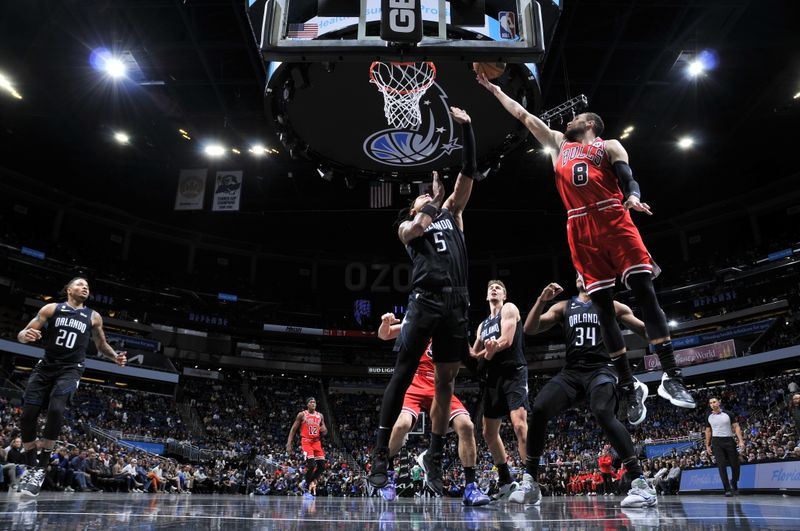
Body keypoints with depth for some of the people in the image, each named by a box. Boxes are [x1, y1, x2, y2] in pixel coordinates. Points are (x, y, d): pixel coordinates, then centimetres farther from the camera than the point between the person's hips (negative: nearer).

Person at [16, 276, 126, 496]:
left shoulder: (94, 317, 9)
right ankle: (31, 466, 12)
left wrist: (115, 356, 1)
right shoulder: (51, 309, 7)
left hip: (70, 370, -1)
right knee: (27, 416, -7)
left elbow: (101, 345, 22)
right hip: (45, 367, 2)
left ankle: (41, 467, -14)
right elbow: (22, 334, 4)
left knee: (55, 410, -25)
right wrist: (25, 334, -21)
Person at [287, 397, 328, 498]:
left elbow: (324, 432, 17)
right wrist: (289, 444, -8)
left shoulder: (320, 416, 11)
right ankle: (307, 489, -2)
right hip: (306, 441, -5)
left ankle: (306, 483, 18)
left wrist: (324, 430, -8)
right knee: (312, 465, -19)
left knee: (322, 466, -2)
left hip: (316, 442, 5)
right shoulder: (302, 414, -2)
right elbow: (293, 429, 0)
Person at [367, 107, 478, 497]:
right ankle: (380, 454, -1)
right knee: (402, 376, -6)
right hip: (425, 301, -3)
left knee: (445, 382, 5)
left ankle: (434, 458, 13)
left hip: (457, 303, 4)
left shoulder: (450, 213, 24)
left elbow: (469, 173, 19)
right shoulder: (406, 227, 15)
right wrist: (434, 198, -3)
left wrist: (467, 129, 14)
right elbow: (418, 228, -11)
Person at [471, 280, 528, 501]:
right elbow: (475, 354, 14)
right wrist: (486, 350, -7)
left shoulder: (509, 309, 2)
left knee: (519, 424, -24)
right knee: (489, 432, 11)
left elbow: (506, 341, -13)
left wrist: (486, 351, -2)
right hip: (493, 377, 8)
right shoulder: (483, 325, 22)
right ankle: (506, 480, 24)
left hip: (514, 373, -8)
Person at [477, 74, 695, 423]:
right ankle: (629, 389, 3)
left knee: (645, 293, -11)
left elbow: (628, 179, 1)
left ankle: (670, 377, -8)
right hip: (581, 230, 3)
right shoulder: (558, 143, 28)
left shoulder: (609, 146, 17)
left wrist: (633, 198, -21)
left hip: (614, 221, -3)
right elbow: (523, 114, 33)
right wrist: (494, 89, 37)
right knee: (603, 308, -1)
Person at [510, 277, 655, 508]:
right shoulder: (563, 306, 17)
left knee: (603, 414, -32)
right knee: (538, 410, -19)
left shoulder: (611, 306, 11)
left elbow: (647, 331, 13)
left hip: (601, 369, -3)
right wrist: (541, 301, -8)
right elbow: (530, 329, 7)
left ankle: (640, 484, -25)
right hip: (571, 372, 3)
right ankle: (530, 483, -7)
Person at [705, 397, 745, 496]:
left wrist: (741, 440, -12)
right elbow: (708, 431, 15)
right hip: (716, 442, 1)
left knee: (735, 464, 3)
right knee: (721, 466, -8)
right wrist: (707, 445, 12)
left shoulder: (727, 414, 2)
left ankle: (734, 483, 31)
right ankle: (727, 489, -6)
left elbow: (736, 427, -1)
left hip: (729, 440, -1)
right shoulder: (709, 417, 8)